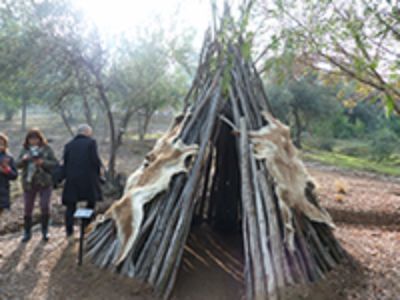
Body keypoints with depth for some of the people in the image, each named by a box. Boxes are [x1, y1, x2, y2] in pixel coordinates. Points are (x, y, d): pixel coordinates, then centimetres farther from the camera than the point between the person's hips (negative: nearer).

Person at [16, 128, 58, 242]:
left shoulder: (47, 149, -2)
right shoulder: (25, 150, 5)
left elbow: (55, 164, -6)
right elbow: (18, 164, 0)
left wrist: (43, 162, -22)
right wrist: (24, 159, -21)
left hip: (45, 182, -2)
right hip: (29, 183, 2)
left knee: (45, 206, -6)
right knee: (27, 208, 6)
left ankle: (45, 231, 11)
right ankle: (27, 233, 22)